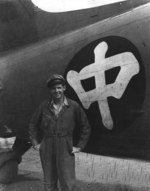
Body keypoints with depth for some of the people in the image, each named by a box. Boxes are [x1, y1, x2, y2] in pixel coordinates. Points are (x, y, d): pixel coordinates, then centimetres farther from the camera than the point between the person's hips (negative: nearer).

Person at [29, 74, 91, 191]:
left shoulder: (73, 106, -3)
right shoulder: (44, 106, 1)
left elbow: (86, 127, 6)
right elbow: (33, 124, 16)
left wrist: (80, 146, 3)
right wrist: (35, 143, 9)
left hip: (66, 150, -2)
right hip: (47, 149, 2)